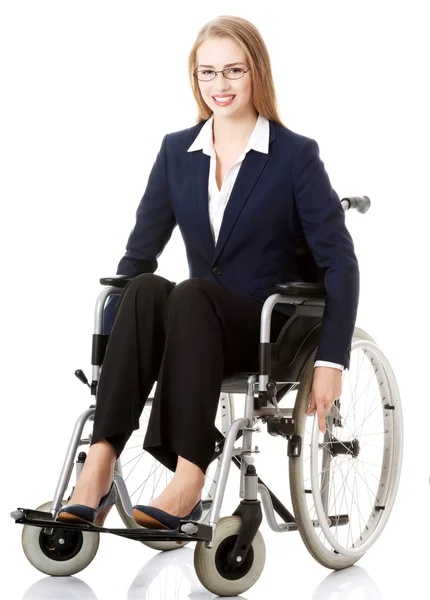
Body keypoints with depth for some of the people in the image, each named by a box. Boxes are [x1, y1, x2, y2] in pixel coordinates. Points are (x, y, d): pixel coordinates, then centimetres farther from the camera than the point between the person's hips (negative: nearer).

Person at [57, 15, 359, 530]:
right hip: (196, 329, 3)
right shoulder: (176, 151, 9)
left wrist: (331, 361, -16)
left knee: (191, 294, -36)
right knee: (146, 289, -32)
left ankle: (188, 476, -45)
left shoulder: (296, 155, -3)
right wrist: (111, 340, -4)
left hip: (272, 333, -3)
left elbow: (340, 262, -6)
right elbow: (140, 250, 8)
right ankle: (98, 470, -42)